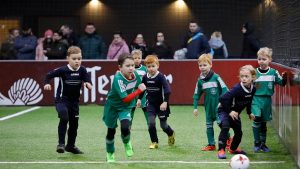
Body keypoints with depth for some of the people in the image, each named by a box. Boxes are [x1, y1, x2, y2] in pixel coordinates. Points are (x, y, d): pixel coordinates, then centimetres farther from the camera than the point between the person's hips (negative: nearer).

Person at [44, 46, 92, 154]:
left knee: (74, 123, 14)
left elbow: (87, 79, -3)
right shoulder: (63, 70, -16)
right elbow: (49, 75, -10)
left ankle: (70, 146, 33)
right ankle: (61, 144, -21)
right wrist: (47, 84, -26)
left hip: (74, 101, 5)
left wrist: (88, 84, -25)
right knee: (64, 118, -27)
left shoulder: (82, 70, -8)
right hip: (62, 99, -5)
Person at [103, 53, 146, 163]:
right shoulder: (118, 79, -32)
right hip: (112, 105, -3)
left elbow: (138, 85, 9)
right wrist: (139, 90, -34)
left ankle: (127, 143, 12)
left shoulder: (135, 74, -16)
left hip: (126, 107, 3)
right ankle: (110, 154, 37)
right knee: (111, 131, 12)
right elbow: (125, 99, -35)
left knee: (125, 127, -22)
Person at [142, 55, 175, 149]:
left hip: (161, 104, -4)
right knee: (151, 123, -11)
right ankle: (154, 142, 2)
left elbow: (167, 89, -23)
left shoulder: (160, 77, -17)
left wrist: (165, 102, -30)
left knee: (163, 125, 6)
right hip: (151, 104, 4)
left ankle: (171, 134, 38)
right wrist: (139, 99, 14)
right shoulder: (145, 77, -2)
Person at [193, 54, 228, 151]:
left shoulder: (216, 77, -11)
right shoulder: (200, 80, 2)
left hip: (218, 106, -5)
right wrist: (195, 107, 7)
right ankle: (211, 145, 15)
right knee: (209, 125, 8)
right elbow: (196, 95, 10)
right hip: (208, 107, 5)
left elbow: (224, 89, -11)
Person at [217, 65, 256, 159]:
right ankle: (221, 150, -26)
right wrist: (229, 111, -29)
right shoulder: (237, 88, -31)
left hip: (235, 113, 7)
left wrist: (249, 113, 6)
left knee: (239, 132, 12)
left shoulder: (253, 89, -10)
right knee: (225, 126, -29)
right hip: (224, 110, -7)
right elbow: (223, 99, -33)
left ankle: (233, 148, 39)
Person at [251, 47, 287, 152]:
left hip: (267, 100, 2)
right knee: (257, 118, -19)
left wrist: (284, 78, -17)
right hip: (256, 99, -1)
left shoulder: (273, 72, -1)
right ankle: (257, 143, -8)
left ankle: (263, 144, 27)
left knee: (264, 122, 12)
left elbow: (282, 83, 2)